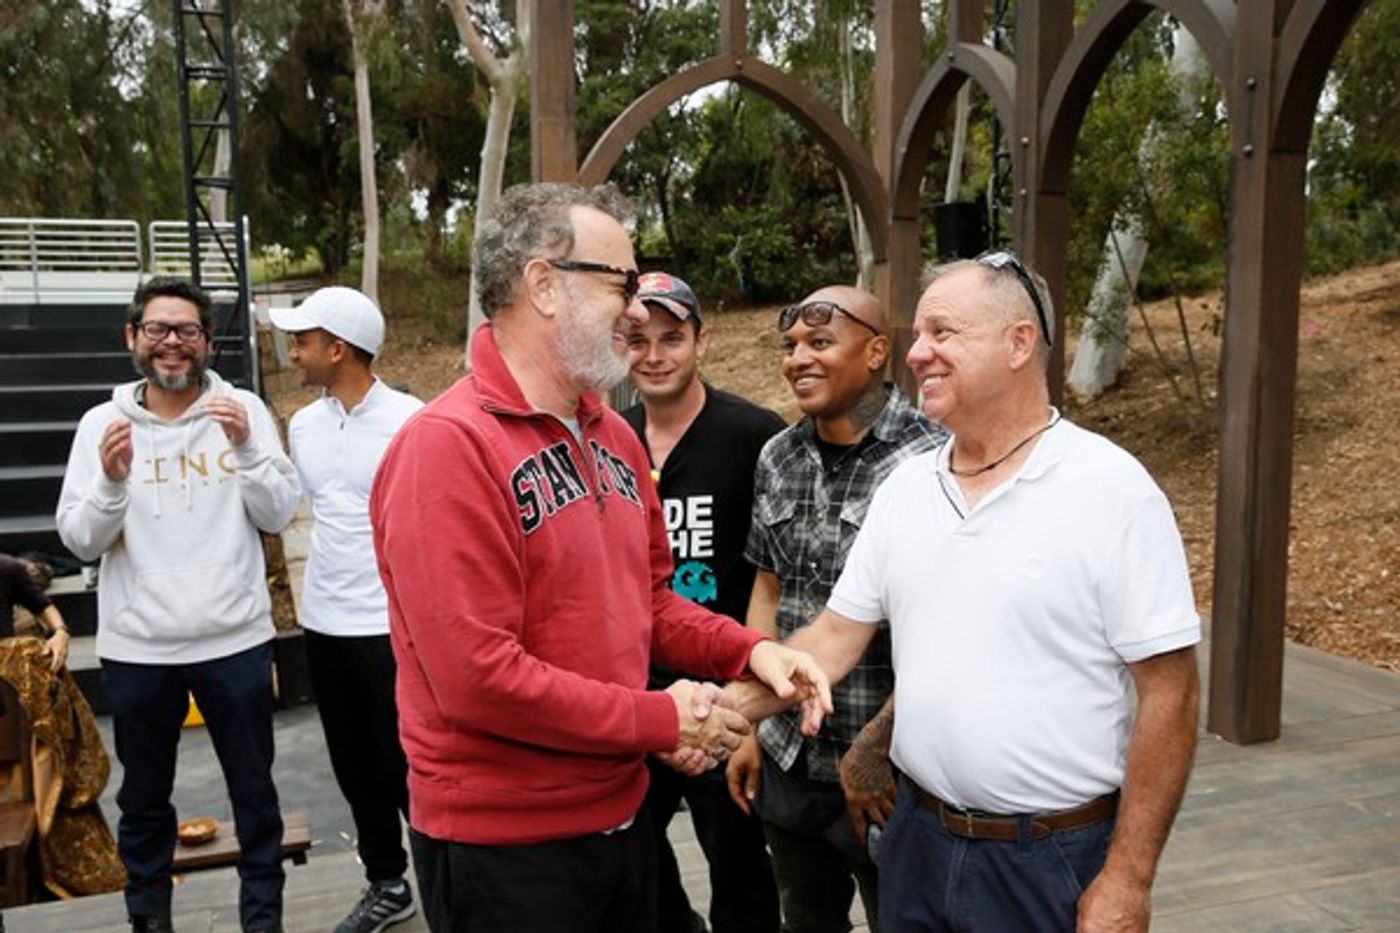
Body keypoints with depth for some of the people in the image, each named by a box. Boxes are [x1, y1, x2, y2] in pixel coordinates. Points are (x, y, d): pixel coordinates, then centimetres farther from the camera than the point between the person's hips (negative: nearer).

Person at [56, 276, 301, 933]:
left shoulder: (244, 410, -2)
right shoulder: (102, 423, -1)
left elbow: (279, 516, -7)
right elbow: (78, 540, -3)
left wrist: (246, 447, -20)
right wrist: (112, 481, -21)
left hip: (234, 638, -1)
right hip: (136, 646, 1)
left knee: (253, 789, 12)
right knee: (144, 796, 18)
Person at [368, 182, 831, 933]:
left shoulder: (613, 436, 6)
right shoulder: (447, 446, -21)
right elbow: (476, 676, -26)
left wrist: (748, 651, -3)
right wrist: (659, 720, -16)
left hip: (620, 811, 8)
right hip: (501, 843, -8)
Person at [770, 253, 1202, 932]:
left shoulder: (1112, 489, -13)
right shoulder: (904, 487, 3)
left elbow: (1168, 693, -13)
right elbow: (836, 636, 6)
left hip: (1054, 859, -5)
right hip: (917, 838, 5)